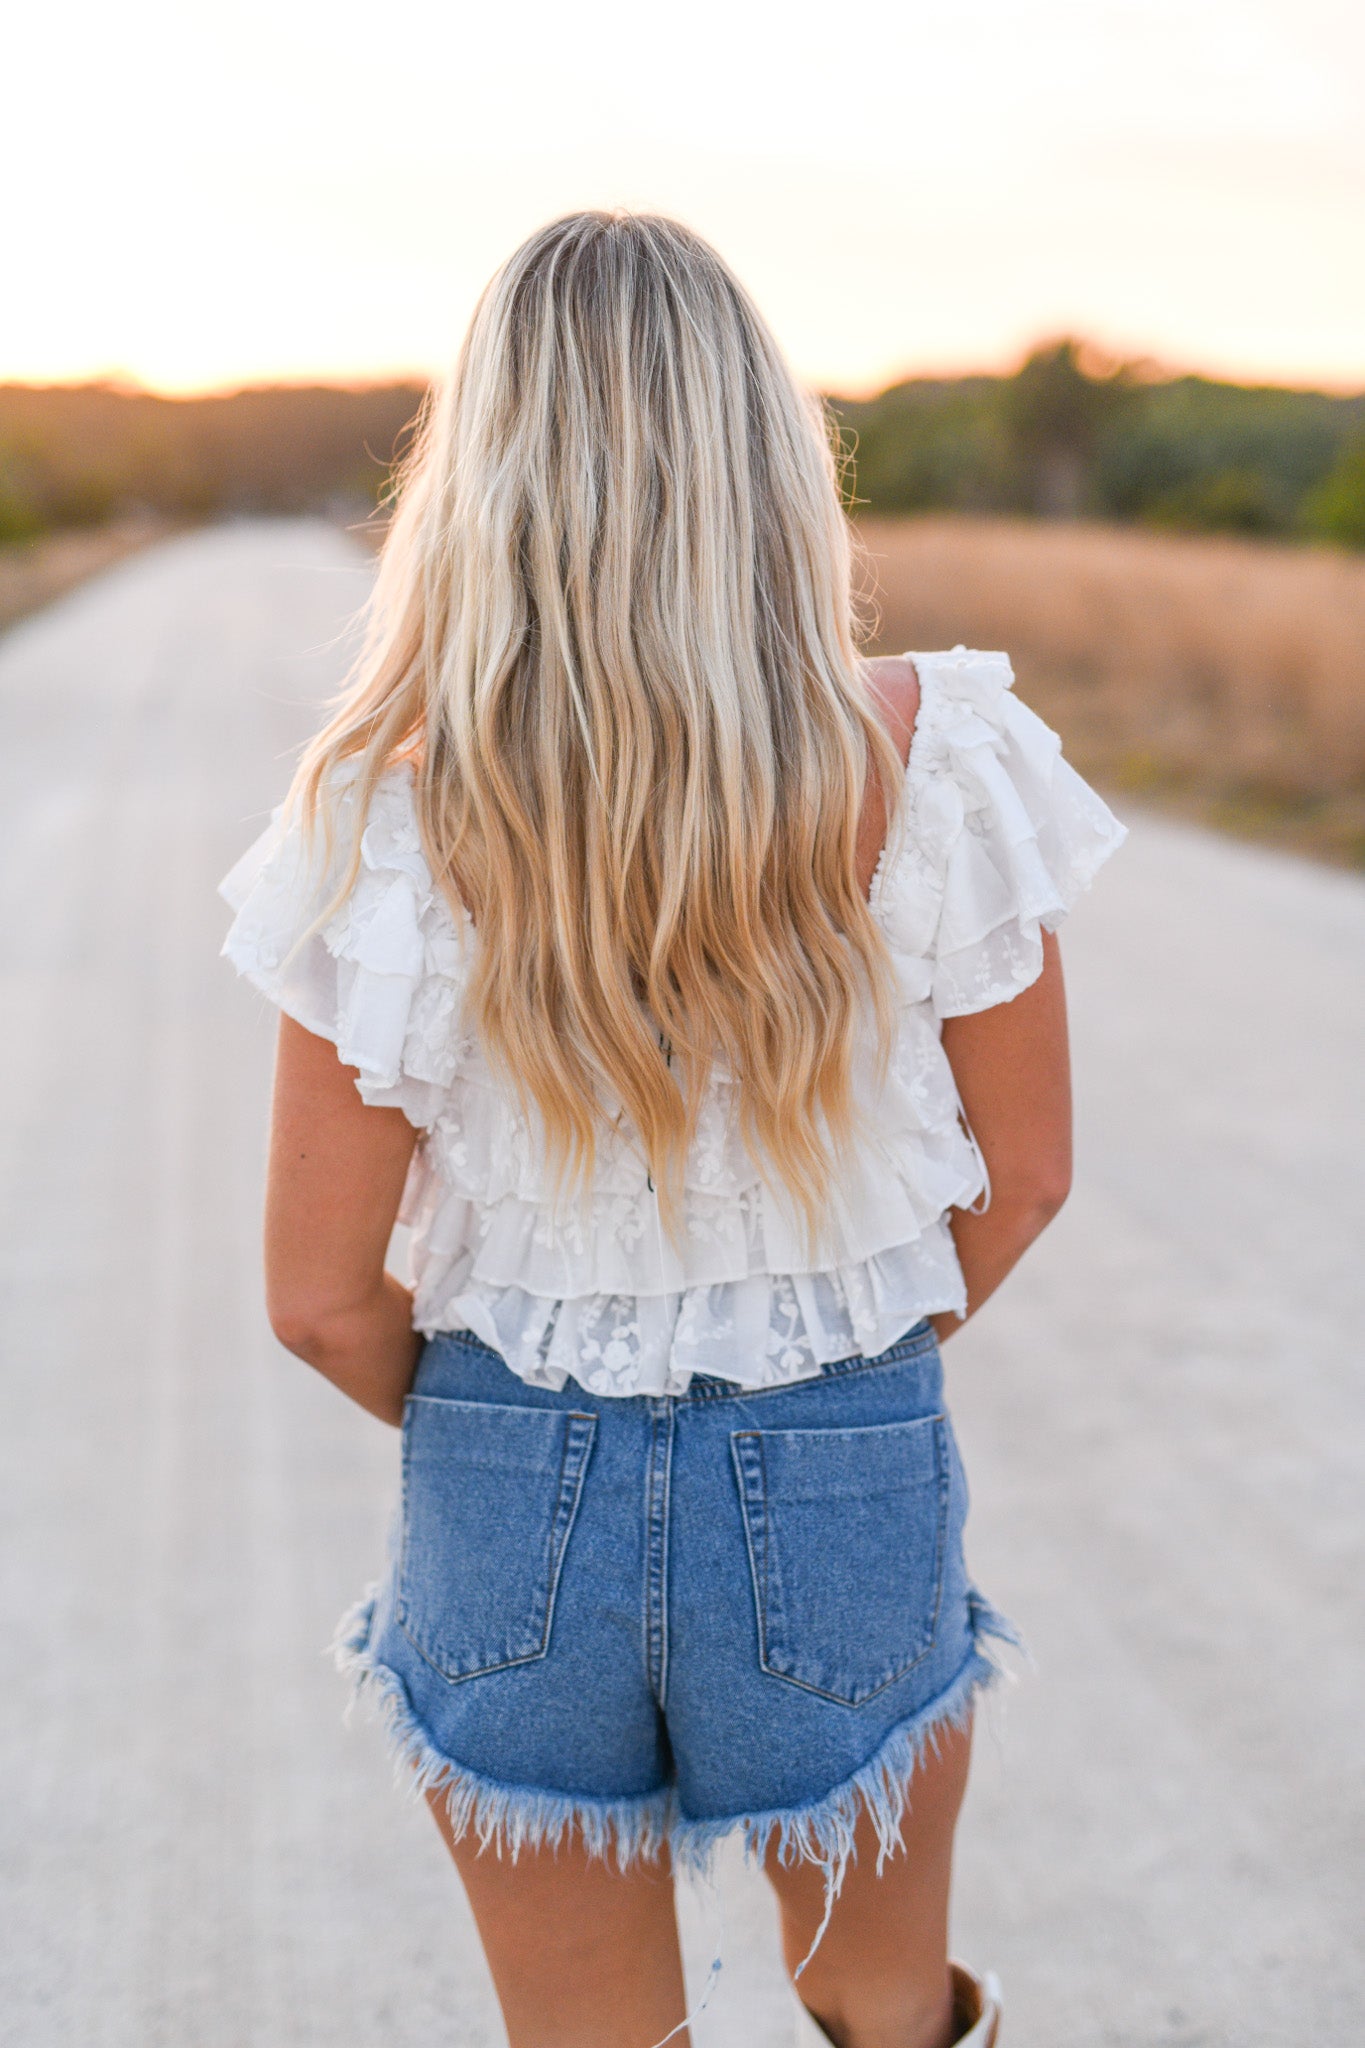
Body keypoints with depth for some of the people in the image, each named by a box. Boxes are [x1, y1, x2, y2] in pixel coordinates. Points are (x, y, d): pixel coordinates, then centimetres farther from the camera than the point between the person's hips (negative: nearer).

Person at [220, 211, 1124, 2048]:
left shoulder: (391, 815, -17)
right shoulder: (936, 759, -15)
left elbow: (320, 1296, -10)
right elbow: (1027, 1172, -3)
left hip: (510, 1497, 1)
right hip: (850, 1486, -1)